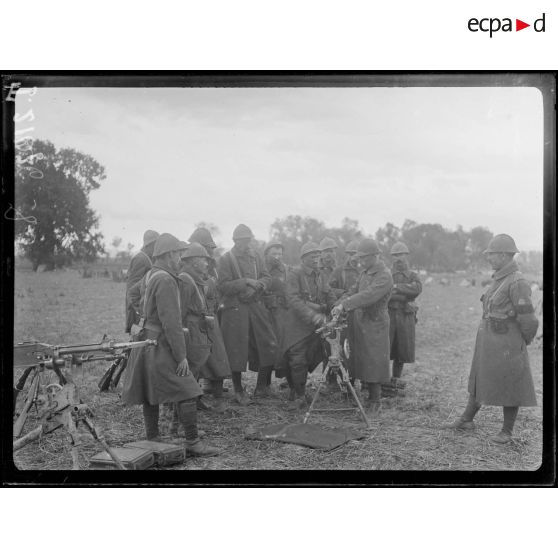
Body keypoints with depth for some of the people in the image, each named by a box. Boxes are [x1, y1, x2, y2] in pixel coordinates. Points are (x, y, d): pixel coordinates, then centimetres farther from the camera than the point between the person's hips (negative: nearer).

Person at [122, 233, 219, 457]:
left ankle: (152, 439, 20)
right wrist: (181, 356, -19)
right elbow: (171, 322, -21)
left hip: (147, 341, 11)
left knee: (150, 394, 13)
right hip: (161, 344, -10)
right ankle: (193, 442, -3)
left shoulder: (151, 275, 13)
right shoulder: (165, 280, -18)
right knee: (186, 393, -7)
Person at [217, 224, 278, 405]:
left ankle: (263, 387, 17)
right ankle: (238, 390, 15)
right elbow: (223, 286, -13)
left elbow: (267, 278, 11)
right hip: (235, 308, -5)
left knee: (269, 346, 2)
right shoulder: (225, 259, -5)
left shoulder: (255, 256, 12)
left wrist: (260, 284, -11)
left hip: (256, 306, 5)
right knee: (237, 350, 0)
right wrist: (245, 282, -18)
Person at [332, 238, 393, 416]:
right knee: (362, 360, 10)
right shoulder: (364, 272, 12)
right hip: (360, 322, 8)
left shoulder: (384, 276, -17)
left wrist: (344, 305, -32)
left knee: (374, 363, -2)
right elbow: (355, 292, 13)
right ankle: (371, 397, 21)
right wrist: (339, 305, -3)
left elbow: (368, 296, -28)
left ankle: (375, 402, 8)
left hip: (375, 323, -8)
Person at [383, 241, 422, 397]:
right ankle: (382, 385, -4)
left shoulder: (413, 276, 11)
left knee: (401, 353, 7)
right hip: (388, 315, -2)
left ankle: (395, 383, 20)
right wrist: (405, 296, -11)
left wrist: (397, 287, -18)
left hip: (406, 318, 2)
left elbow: (417, 289, -12)